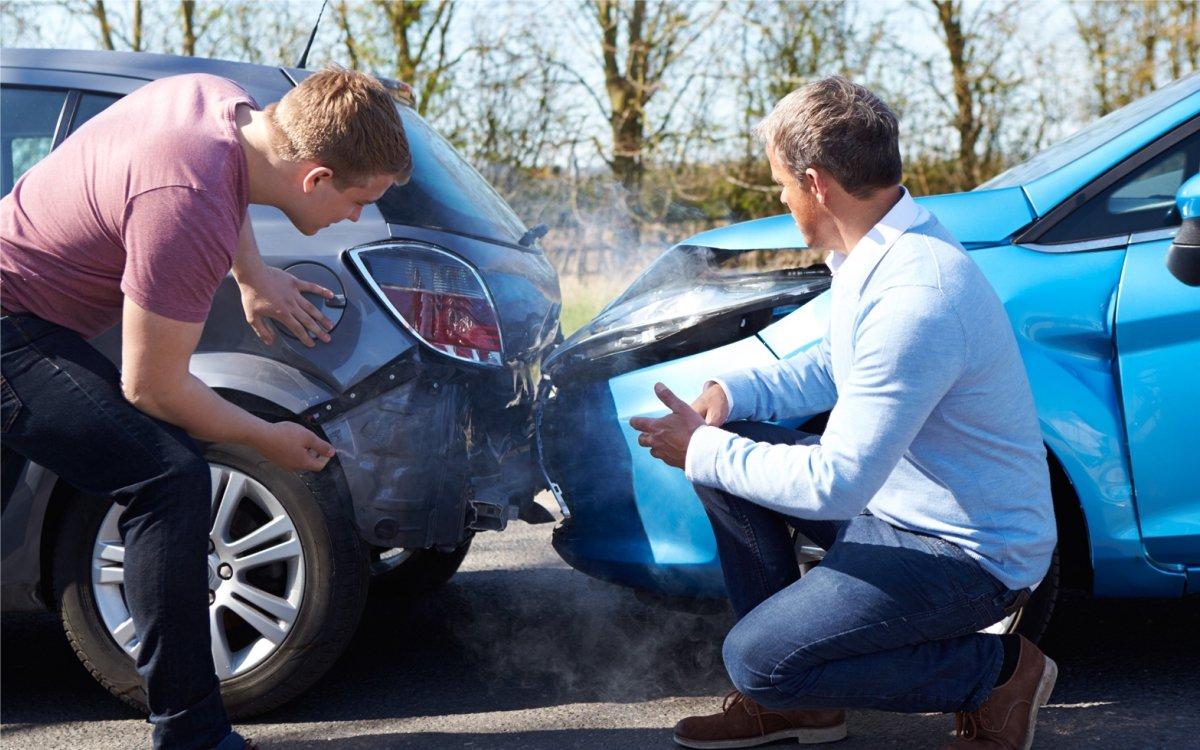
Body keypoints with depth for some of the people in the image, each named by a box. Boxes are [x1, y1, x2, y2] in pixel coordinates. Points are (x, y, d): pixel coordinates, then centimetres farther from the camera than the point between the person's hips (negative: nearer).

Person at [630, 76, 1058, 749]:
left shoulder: (916, 296, -31)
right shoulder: (884, 251, 2)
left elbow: (834, 486, -30)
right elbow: (830, 369, 18)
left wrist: (704, 453, -17)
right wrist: (728, 395, -1)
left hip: (970, 553, -10)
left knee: (757, 661, -18)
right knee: (729, 447, 5)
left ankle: (998, 672, -1)